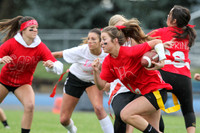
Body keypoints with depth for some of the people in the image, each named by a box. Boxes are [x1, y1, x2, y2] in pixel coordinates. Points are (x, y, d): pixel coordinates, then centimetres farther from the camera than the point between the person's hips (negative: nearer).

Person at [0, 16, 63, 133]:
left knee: (30, 106, -24)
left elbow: (59, 68, -20)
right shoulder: (11, 43, -19)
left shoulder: (40, 47, -16)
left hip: (24, 84, 0)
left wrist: (51, 65, -44)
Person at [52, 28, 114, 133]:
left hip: (93, 81, 0)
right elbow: (60, 54, -19)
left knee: (98, 108, -31)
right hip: (75, 78, 0)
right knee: (64, 119, 4)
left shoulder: (106, 54, -25)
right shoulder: (81, 50, -30)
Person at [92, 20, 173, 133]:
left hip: (156, 91, -9)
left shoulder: (130, 52, -22)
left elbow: (157, 42, -19)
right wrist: (96, 71, -18)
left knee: (126, 114, -20)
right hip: (145, 94, 9)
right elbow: (101, 85, -3)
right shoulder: (108, 62, 1)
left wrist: (161, 62, -23)